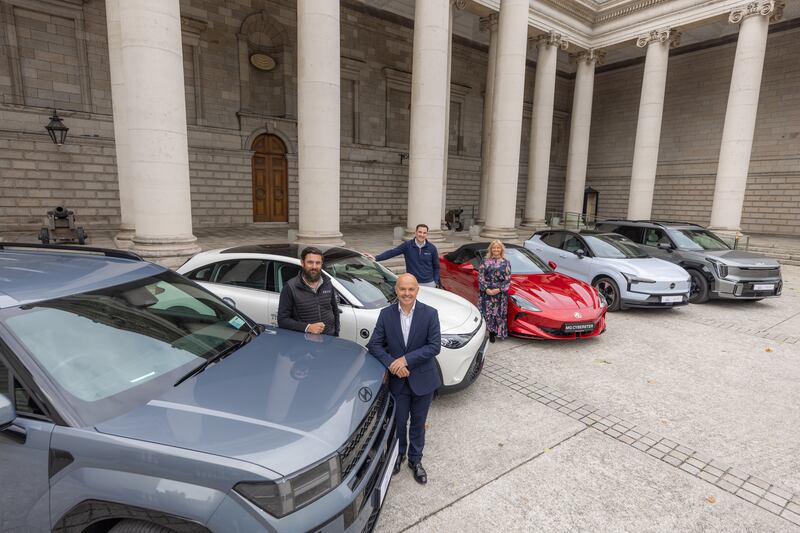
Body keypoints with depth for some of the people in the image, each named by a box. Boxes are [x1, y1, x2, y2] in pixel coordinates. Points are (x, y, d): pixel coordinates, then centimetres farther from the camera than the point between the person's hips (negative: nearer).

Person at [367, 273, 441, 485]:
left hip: (422, 379, -1)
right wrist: (392, 364, -22)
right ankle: (399, 454, 46)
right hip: (397, 380, 1)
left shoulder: (430, 314, -13)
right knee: (398, 422, 18)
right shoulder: (386, 314, -8)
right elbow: (374, 344, -7)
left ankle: (415, 460, 40)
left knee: (418, 422, 18)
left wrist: (406, 360, -22)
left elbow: (434, 346, -16)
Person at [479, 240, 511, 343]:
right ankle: (491, 332, 10)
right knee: (487, 313, -1)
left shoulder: (506, 263, 5)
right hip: (486, 292, 0)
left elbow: (508, 279, 1)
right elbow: (480, 277, 2)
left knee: (499, 314, 1)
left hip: (500, 293, 0)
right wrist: (486, 289, -11)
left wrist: (499, 289, -11)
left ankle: (498, 332, 15)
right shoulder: (485, 261, 5)